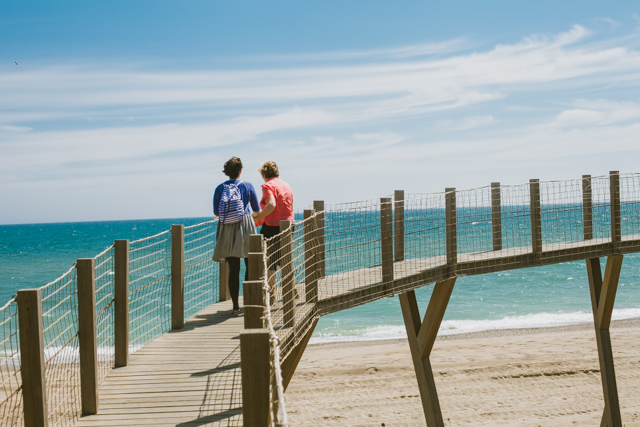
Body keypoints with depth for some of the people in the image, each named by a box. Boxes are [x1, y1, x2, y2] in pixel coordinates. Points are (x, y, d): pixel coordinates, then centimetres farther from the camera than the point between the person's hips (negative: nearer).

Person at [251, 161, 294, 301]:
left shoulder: (268, 186, -10)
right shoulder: (286, 186, 13)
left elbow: (271, 205, -26)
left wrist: (257, 218, -18)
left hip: (272, 227, -7)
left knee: (270, 263, 0)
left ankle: (272, 292, 0)